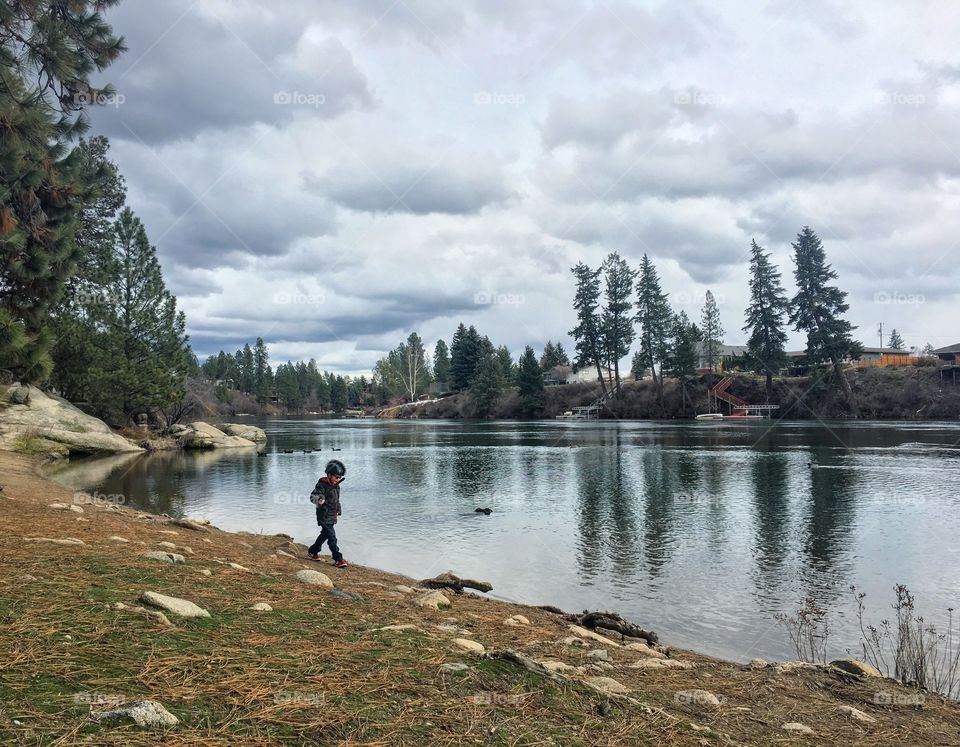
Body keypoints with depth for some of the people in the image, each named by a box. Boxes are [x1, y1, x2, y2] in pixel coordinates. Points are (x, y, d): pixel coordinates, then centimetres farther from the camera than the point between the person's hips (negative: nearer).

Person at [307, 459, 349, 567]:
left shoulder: (336, 486, 10)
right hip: (324, 517, -9)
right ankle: (338, 559, -8)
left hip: (332, 517, 9)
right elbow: (313, 496, -28)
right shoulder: (322, 485, -17)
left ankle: (312, 551, 40)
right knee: (332, 537, -11)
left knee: (325, 535, 21)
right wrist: (318, 500, -49)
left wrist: (338, 513, 24)